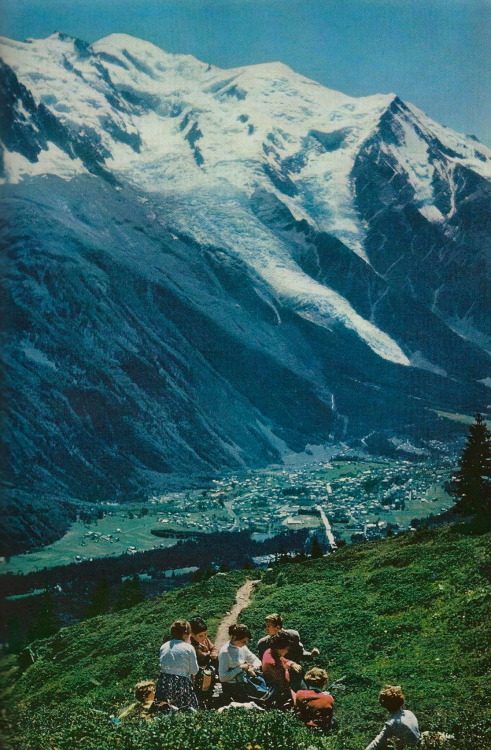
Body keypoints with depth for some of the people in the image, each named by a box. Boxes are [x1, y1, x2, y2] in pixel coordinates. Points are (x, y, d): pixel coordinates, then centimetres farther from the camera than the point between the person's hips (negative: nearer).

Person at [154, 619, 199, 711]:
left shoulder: (163, 646, 9)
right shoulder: (189, 648, -4)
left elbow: (162, 665, 14)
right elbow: (194, 671, 0)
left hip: (163, 683, 4)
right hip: (181, 683, -4)